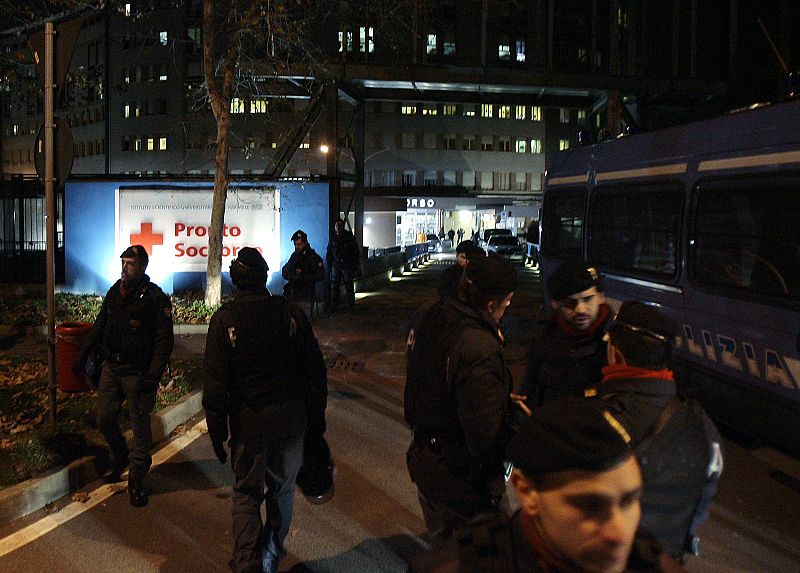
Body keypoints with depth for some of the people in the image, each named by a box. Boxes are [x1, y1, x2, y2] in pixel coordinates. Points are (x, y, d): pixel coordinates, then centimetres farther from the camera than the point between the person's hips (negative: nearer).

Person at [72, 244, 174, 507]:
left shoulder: (155, 298, -13)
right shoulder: (114, 293, 7)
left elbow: (164, 340, -15)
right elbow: (99, 326, 18)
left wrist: (153, 375, -21)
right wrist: (83, 355, 15)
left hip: (138, 373, -6)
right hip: (111, 368, 6)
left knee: (140, 425, 2)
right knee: (105, 419, 12)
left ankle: (136, 478, 15)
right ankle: (119, 457, 38)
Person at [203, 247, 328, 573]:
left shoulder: (224, 319, -8)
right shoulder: (291, 313, -3)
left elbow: (215, 383, -10)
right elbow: (316, 371, 0)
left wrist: (217, 432, -1)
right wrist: (316, 420, 9)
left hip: (249, 422, -2)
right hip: (292, 419, 2)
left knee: (246, 494, 13)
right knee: (282, 490, 19)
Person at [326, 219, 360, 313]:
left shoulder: (349, 237, -2)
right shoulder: (333, 237, 7)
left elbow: (355, 251, 0)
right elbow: (329, 252, 16)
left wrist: (354, 265, -5)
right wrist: (329, 264, 8)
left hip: (347, 265, -3)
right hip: (336, 264, 3)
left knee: (349, 285, 3)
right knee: (334, 286, 0)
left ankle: (351, 304, 15)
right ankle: (333, 306, 3)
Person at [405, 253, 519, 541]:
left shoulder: (425, 318, -6)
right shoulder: (480, 348, -32)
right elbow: (486, 437, -31)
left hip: (423, 460, 8)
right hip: (464, 477, -8)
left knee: (441, 540, 29)